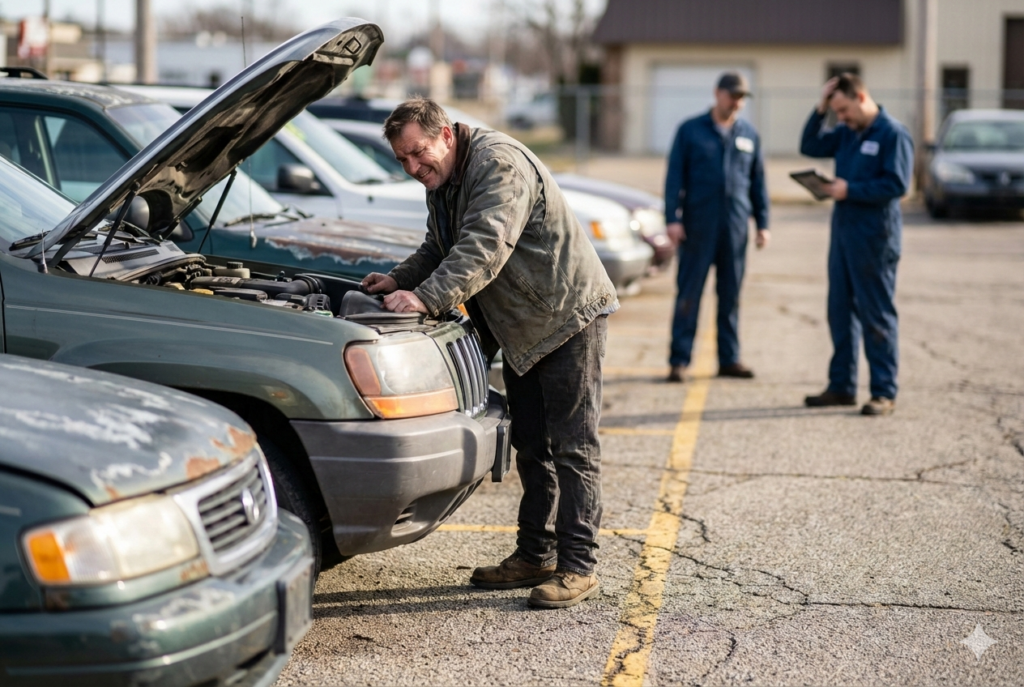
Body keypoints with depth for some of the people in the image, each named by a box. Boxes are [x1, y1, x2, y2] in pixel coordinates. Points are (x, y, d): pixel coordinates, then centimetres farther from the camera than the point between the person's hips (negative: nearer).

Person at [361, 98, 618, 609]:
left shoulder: (499, 164, -22)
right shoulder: (442, 183, 10)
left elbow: (484, 248, -34)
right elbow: (439, 250, 21)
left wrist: (426, 297, -41)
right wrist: (399, 280, 4)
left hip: (569, 316, -10)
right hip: (522, 326, 10)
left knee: (572, 446, -7)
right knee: (530, 446, 13)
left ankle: (577, 567, -5)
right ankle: (535, 555, 21)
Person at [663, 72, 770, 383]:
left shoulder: (749, 134, 12)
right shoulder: (690, 130, 3)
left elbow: (758, 181, 14)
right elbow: (675, 177, 0)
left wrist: (763, 223, 10)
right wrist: (672, 218, -8)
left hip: (735, 226, 3)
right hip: (698, 223, -3)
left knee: (731, 295, 7)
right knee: (689, 294, -2)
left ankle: (729, 359, 14)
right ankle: (679, 360, 1)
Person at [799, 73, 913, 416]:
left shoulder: (893, 134, -11)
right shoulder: (846, 133, 12)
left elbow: (897, 184, -17)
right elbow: (810, 147, 16)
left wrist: (851, 190, -18)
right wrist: (820, 110, 4)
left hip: (874, 237, -8)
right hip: (843, 232, 8)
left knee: (876, 315, -3)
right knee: (840, 311, 11)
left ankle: (884, 393, 3)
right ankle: (842, 386, 20)